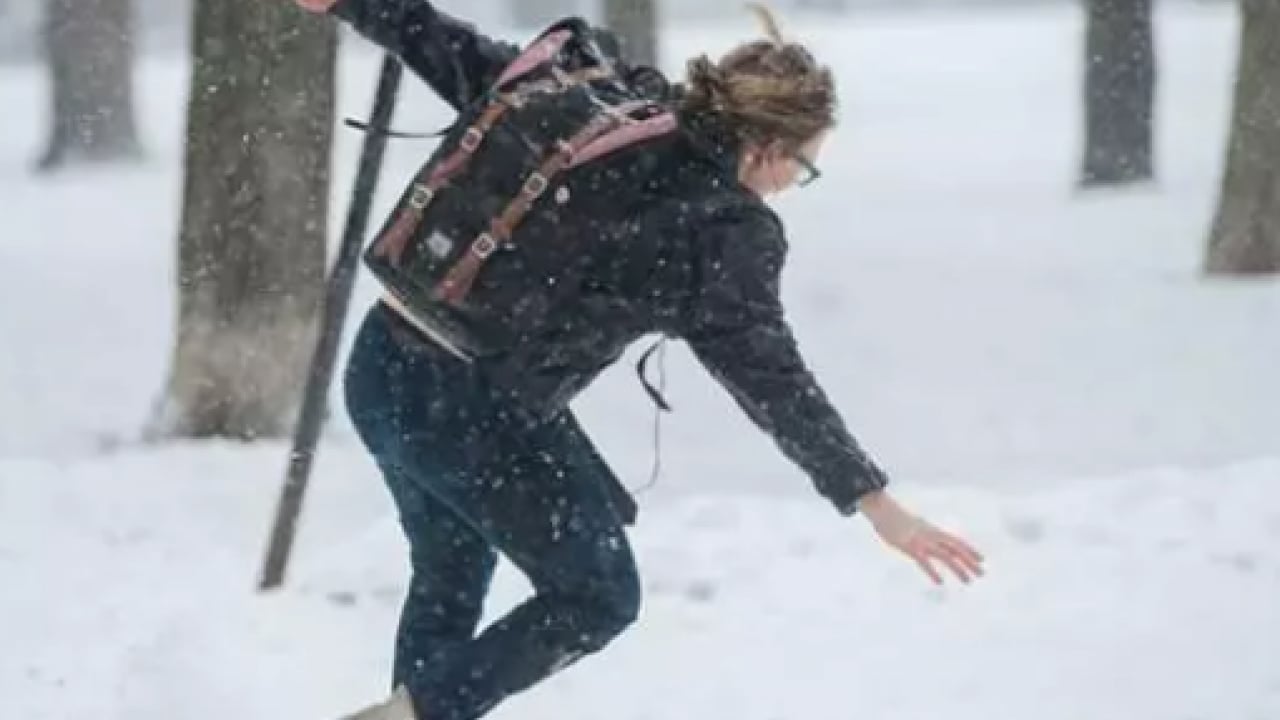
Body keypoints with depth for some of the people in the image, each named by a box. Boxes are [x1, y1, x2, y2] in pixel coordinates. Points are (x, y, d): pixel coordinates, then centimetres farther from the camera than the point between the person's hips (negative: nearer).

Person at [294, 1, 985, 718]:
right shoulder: (727, 230, -12)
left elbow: (463, 61, 11)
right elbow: (770, 379, -12)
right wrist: (873, 501, -10)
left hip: (384, 363, 7)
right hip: (474, 413, -7)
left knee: (450, 579, 28)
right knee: (598, 597, 14)